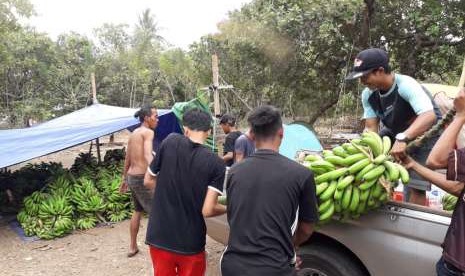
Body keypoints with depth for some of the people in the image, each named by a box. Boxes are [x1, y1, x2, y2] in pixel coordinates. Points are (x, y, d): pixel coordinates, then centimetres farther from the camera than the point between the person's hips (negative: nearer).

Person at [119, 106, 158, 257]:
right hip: (142, 178, -9)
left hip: (131, 177, 9)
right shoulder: (148, 132, -13)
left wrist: (124, 179, 28)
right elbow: (148, 156, -29)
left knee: (137, 211, 22)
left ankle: (133, 247, 32)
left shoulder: (133, 134, 13)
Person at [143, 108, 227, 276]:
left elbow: (148, 181, 2)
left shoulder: (169, 142, -8)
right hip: (191, 243, -2)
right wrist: (227, 209, 2)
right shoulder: (216, 163, -14)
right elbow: (207, 210, -18)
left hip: (159, 237, 2)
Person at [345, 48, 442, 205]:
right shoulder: (368, 94, -11)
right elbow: (370, 127, -11)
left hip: (426, 133, -6)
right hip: (396, 132, 7)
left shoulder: (406, 85, -32)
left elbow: (429, 116, -45)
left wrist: (402, 138, -57)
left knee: (415, 185, -15)